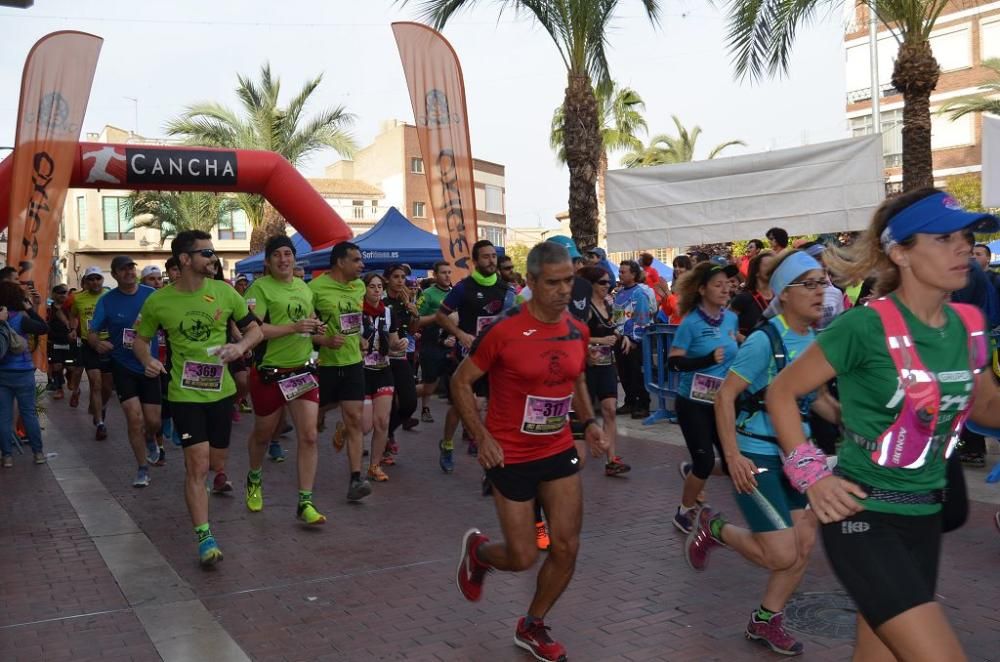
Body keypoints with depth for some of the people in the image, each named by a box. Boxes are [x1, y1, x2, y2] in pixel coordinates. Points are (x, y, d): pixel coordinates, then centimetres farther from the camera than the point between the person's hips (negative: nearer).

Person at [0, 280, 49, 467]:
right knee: (29, 413, 7)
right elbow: (44, 328, -9)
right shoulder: (20, 318, -13)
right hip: (22, 373, -3)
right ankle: (38, 452, 13)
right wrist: (31, 309, -4)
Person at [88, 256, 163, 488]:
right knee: (134, 417, -10)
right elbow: (92, 333, -4)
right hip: (123, 366, -1)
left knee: (153, 421, 3)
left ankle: (150, 440, 41)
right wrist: (97, 343, -27)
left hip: (149, 366, 1)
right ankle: (142, 469, 8)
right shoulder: (107, 301, -5)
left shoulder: (151, 295, -5)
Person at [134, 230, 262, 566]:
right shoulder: (158, 301, -8)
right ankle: (205, 537, -4)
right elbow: (140, 339, 7)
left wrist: (241, 346, -17)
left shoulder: (224, 292, -4)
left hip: (221, 390, 3)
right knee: (198, 465, -10)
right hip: (185, 393, -3)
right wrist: (147, 360, -14)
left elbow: (255, 329, 4)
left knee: (216, 459, 16)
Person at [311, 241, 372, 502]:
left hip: (353, 363, 4)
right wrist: (325, 340, -26)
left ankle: (356, 479, -5)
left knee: (355, 418, -4)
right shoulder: (316, 288, -14)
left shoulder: (359, 286, 7)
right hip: (323, 363, -4)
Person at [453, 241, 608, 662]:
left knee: (567, 548, 4)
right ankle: (477, 550, 37)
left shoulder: (578, 331, -1)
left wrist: (589, 423, 3)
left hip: (559, 451, 5)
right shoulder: (503, 331, -19)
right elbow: (461, 383, -9)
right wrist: (482, 437, -16)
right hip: (512, 456, -5)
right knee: (523, 557, 1)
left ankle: (532, 628, 27)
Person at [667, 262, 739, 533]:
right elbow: (673, 362, -18)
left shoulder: (731, 319, 2)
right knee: (705, 461, -4)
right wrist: (707, 360, -30)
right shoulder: (691, 323, -15)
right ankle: (684, 513, 20)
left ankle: (692, 471, 34)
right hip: (693, 403, -5)